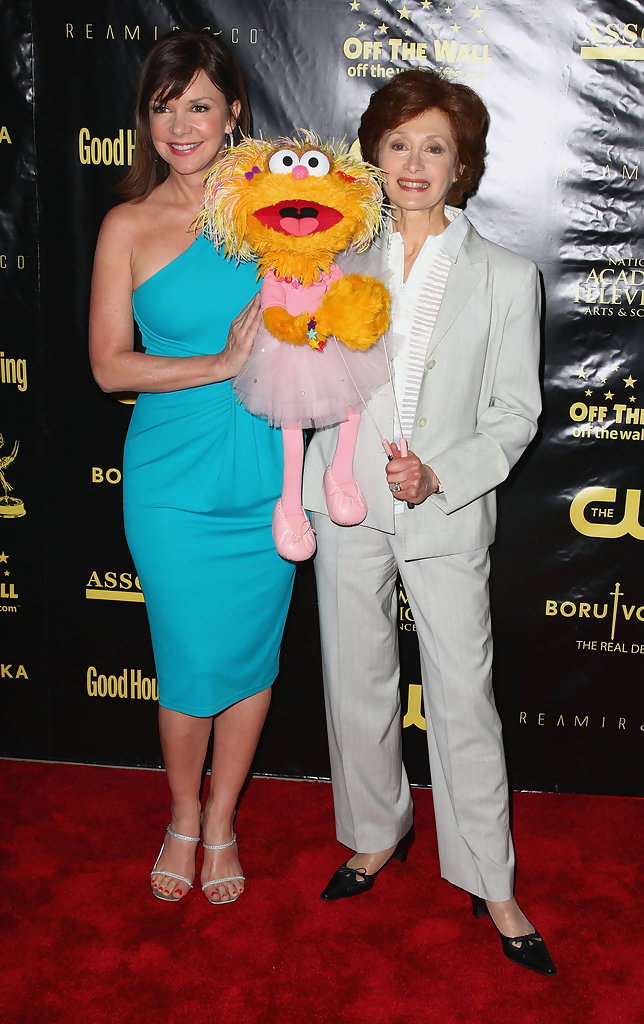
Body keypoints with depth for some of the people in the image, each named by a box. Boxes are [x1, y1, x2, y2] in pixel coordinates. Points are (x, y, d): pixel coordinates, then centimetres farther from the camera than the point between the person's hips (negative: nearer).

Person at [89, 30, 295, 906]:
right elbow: (110, 365, -7)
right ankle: (183, 821, 34)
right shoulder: (129, 226, -2)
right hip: (173, 481, -2)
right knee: (190, 667, 5)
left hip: (265, 474, 2)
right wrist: (219, 364, -17)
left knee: (251, 656, 11)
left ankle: (222, 823, 34)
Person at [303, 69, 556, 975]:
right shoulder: (342, 262, 5)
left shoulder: (507, 278, -1)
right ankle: (378, 832, 37)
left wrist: (438, 475, -15)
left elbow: (516, 413, -2)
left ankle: (491, 885, 19)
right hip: (349, 504, 3)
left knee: (465, 700, 1)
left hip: (448, 515, -2)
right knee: (356, 683, 14)